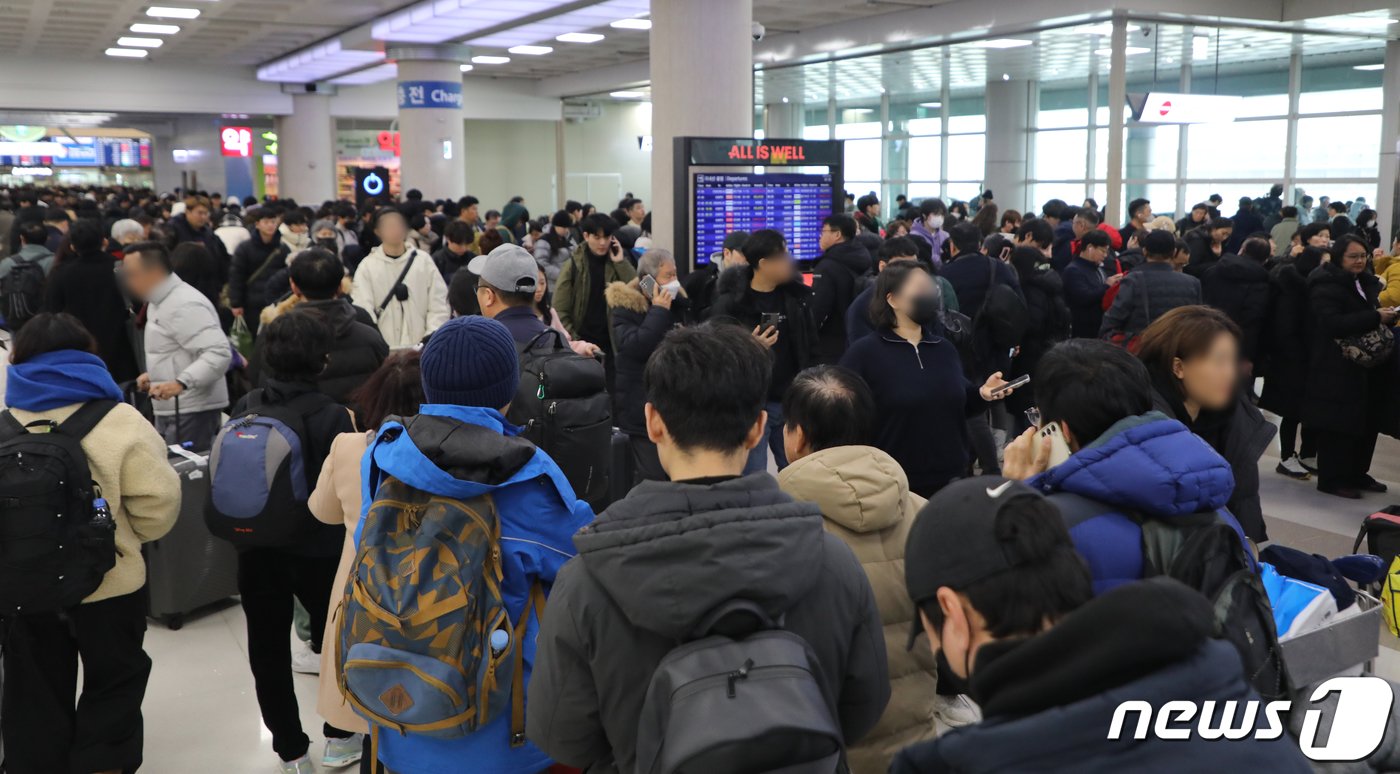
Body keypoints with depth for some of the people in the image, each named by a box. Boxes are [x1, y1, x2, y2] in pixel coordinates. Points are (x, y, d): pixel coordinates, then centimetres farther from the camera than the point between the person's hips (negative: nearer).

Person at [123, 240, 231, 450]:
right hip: (170, 409, 10)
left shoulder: (184, 305, -18)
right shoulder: (159, 302, 16)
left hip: (191, 411, -10)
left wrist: (181, 383, -36)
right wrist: (154, 374, 17)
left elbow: (219, 353, -28)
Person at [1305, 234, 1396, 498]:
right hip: (1336, 367, -8)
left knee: (1365, 422, 11)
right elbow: (1333, 323, -23)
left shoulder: (1366, 283, 15)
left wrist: (1388, 314, 1)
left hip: (1366, 364, 8)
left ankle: (1356, 473, 22)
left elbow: (1374, 313, 24)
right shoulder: (1326, 286, -11)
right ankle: (1331, 479, 3)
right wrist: (1375, 318, -25)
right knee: (1338, 424, -5)